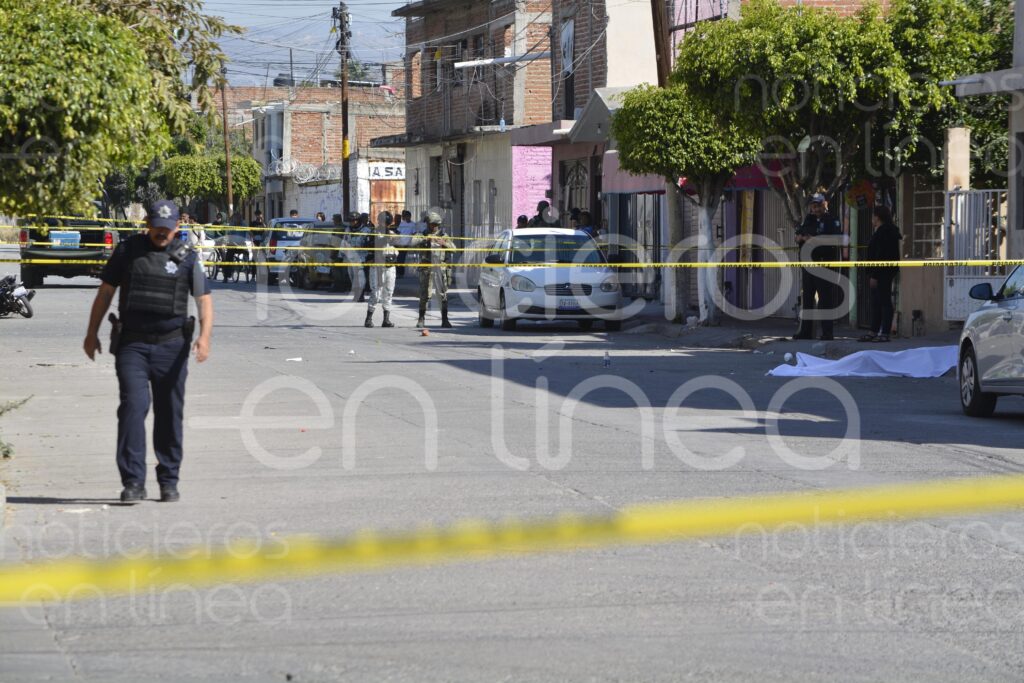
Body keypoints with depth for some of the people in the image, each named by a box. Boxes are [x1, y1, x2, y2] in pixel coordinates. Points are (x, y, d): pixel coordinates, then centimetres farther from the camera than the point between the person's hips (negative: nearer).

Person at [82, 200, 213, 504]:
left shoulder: (187, 258, 3)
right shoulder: (127, 251, 4)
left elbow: (204, 300, 0)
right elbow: (105, 291, 11)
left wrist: (204, 336, -17)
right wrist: (92, 333, 10)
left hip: (171, 346, 1)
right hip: (132, 345, -1)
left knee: (169, 415, 6)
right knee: (133, 407, -13)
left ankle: (168, 482, 17)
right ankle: (133, 482, -14)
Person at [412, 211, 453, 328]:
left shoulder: (443, 236, 11)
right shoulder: (423, 235, 6)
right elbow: (413, 242, -10)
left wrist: (444, 243, -14)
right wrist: (424, 239, -24)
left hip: (440, 268, 1)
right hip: (426, 269, -1)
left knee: (443, 295, -2)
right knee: (424, 294, 1)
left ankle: (445, 320, 2)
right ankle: (421, 319, 9)